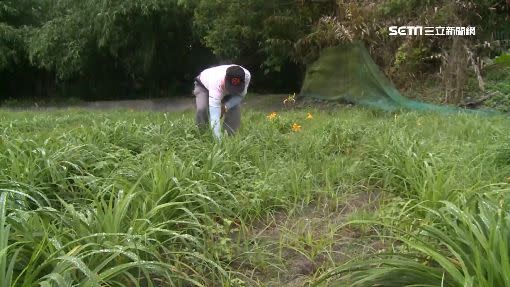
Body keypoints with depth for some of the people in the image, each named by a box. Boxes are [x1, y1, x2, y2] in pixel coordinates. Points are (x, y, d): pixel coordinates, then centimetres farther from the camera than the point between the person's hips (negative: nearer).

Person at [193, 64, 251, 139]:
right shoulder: (217, 82, -49)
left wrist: (226, 106, -34)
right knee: (202, 109, -28)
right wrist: (218, 138, -56)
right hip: (203, 85, -4)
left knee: (235, 108, -19)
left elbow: (241, 94, -17)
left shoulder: (247, 76, -36)